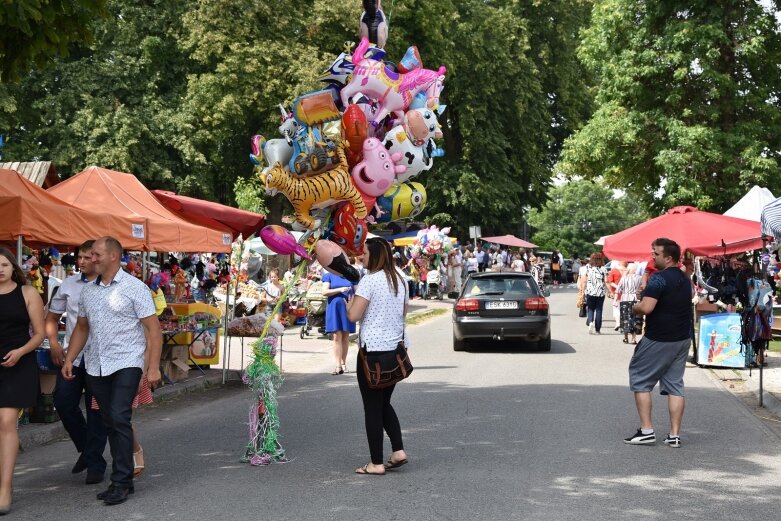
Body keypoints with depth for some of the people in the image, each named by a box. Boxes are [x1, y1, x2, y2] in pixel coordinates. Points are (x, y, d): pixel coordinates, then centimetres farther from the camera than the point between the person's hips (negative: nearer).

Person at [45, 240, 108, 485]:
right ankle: (86, 448, 22)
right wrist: (54, 344, 2)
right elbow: (52, 317, 17)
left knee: (96, 410, 2)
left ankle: (95, 464, 12)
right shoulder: (68, 285, 9)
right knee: (63, 402, -2)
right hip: (72, 355, 4)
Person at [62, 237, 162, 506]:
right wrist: (69, 359, 10)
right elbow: (81, 328, 21)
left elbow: (153, 329, -8)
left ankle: (121, 482, -8)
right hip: (96, 366, 6)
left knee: (119, 418, -15)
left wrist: (153, 367, -14)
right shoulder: (87, 291, 12)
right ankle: (123, 479, 17)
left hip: (126, 364, -6)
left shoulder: (134, 288, -5)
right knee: (110, 422, 9)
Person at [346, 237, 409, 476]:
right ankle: (398, 450, 8)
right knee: (384, 403, 19)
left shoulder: (369, 280, -14)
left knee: (373, 407, 0)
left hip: (373, 349, -7)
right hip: (396, 347, 7)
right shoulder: (399, 279, 10)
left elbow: (353, 315, -17)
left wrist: (350, 299, 1)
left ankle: (376, 463, 4)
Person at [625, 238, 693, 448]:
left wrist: (634, 307, -4)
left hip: (659, 339, -8)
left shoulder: (659, 278, -17)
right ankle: (674, 435, 7)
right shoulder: (684, 279, 12)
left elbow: (646, 307, -26)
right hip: (682, 338, 8)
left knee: (640, 381, 3)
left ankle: (646, 431, 0)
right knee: (675, 385, 9)